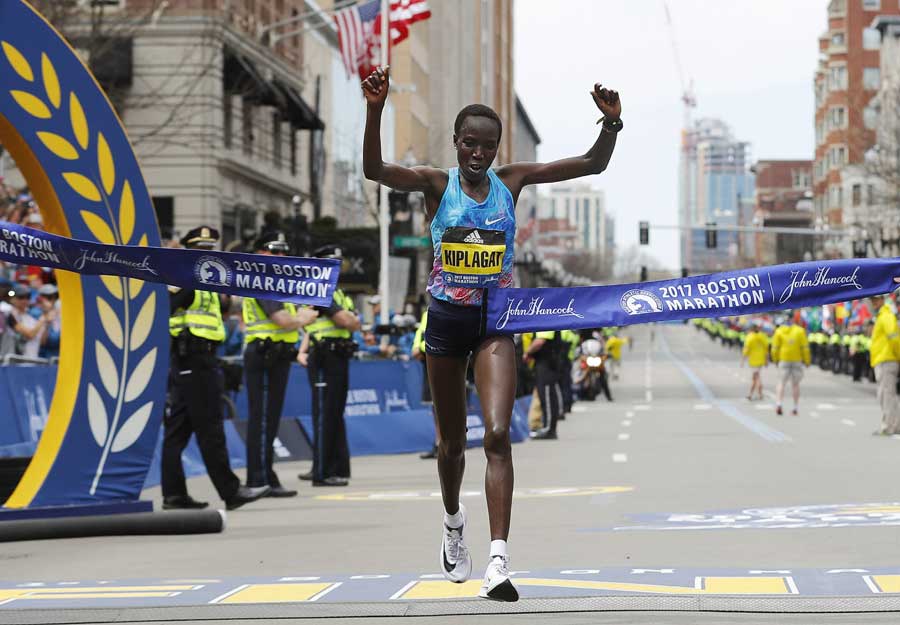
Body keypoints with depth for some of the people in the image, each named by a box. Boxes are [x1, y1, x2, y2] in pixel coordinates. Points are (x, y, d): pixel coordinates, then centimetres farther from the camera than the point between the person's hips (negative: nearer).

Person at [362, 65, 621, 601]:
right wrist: (375, 112, -36)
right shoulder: (437, 184, -4)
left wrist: (612, 124, -17)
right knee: (452, 439, 15)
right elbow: (374, 169, -21)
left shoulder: (513, 181, 1)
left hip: (495, 321, 0)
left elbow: (593, 164, 1)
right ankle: (453, 522, 44)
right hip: (446, 319, 0)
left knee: (498, 436, -17)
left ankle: (499, 560, -23)